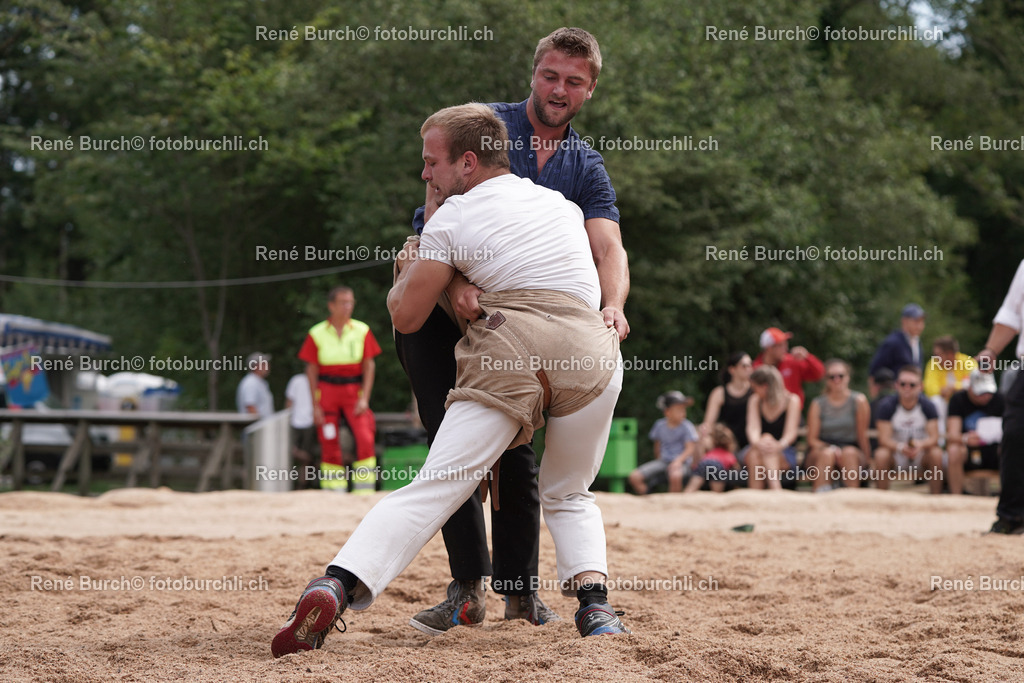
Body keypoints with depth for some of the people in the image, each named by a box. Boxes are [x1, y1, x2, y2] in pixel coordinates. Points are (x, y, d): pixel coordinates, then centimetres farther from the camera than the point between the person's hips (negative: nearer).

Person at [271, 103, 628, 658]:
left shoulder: (452, 217, 13)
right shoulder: (561, 202, 29)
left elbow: (405, 316, 12)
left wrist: (407, 272, 33)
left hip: (509, 348, -3)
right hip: (592, 347, 4)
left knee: (434, 488, -10)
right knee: (569, 495, 22)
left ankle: (337, 586, -29)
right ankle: (594, 600, -3)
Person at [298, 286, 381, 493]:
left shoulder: (362, 330, 4)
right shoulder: (317, 334, 0)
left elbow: (369, 365, 6)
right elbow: (311, 370, 3)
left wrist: (364, 398, -3)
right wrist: (315, 405, -1)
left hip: (354, 391, 1)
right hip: (327, 391, 0)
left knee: (365, 439, -15)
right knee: (329, 445, 0)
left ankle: (364, 492, -9)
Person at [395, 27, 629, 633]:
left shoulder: (587, 168, 4)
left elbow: (608, 246, -12)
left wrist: (612, 307, -34)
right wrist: (456, 281, -40)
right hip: (438, 306, -3)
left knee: (516, 450, 1)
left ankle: (520, 587, 13)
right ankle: (468, 589, -4)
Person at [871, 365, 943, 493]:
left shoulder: (927, 406, -9)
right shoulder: (887, 406, -11)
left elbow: (934, 437, -14)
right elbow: (884, 438, -17)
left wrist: (921, 445, -37)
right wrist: (900, 447, -38)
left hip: (921, 456, 1)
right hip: (896, 456, -1)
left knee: (936, 453, -30)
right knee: (881, 454, -32)